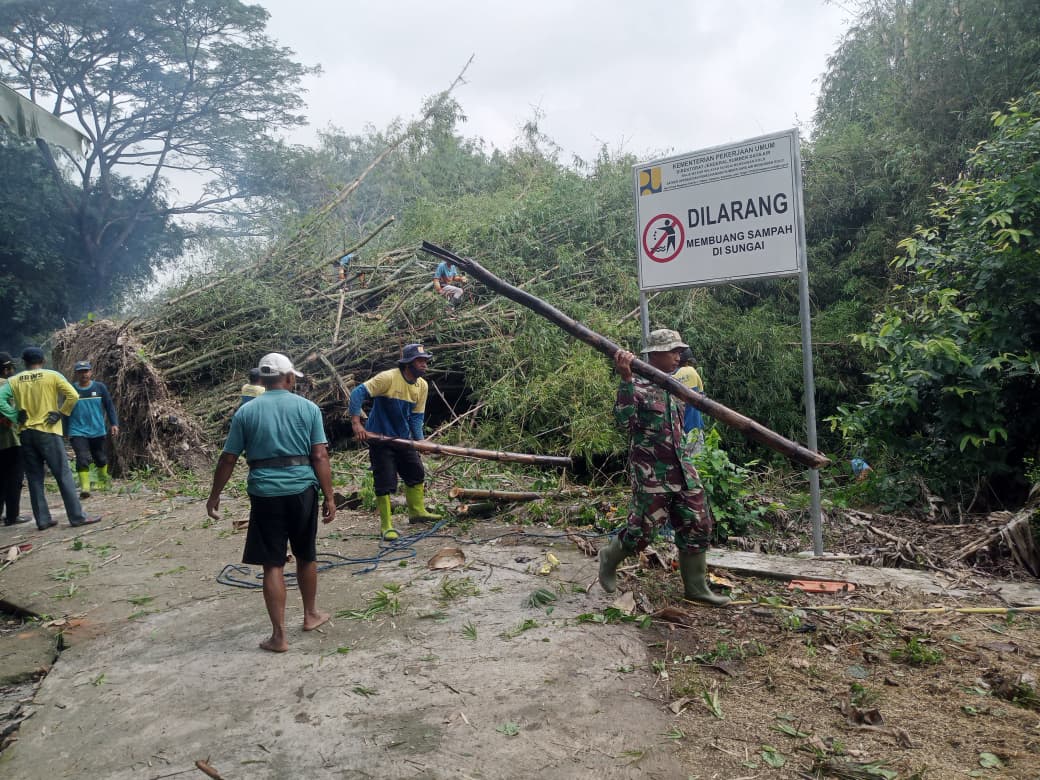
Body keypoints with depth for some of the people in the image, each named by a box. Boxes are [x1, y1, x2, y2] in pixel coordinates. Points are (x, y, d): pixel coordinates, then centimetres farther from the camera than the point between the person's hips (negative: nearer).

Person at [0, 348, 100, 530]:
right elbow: (73, 396, -13)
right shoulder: (52, 376, -2)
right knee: (64, 475, -1)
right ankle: (77, 517, -2)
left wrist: (16, 417, -2)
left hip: (26, 434, 4)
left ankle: (43, 520, 10)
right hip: (48, 432, -3)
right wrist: (60, 413, -5)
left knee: (34, 479, 9)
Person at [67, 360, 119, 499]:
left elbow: (109, 406, 4)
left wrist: (114, 423, -4)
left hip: (98, 431, 1)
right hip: (78, 432, -1)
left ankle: (103, 481, 41)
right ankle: (84, 488, -13)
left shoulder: (100, 387, 0)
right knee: (82, 459, -15)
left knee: (100, 458, 15)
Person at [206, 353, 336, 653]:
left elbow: (227, 459, 4)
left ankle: (279, 636, 8)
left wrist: (214, 496, 15)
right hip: (302, 491, 1)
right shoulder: (308, 408, 1)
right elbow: (320, 456, -4)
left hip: (265, 493, 0)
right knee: (306, 556, 19)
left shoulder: (246, 411, 2)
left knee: (273, 564, 6)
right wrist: (329, 497, 0)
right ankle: (310, 614, 36)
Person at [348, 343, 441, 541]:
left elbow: (416, 416, 5)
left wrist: (419, 440, -7)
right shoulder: (388, 378, -23)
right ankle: (386, 526, 8)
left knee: (416, 472, 15)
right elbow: (358, 393, -24)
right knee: (385, 481, -3)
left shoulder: (422, 386, -2)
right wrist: (356, 423, -29)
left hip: (403, 438, 7)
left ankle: (417, 512, 33)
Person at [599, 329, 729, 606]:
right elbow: (623, 419, -29)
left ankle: (695, 586, 19)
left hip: (682, 468, 7)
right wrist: (626, 379, -36)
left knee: (697, 525, 6)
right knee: (643, 528, -2)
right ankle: (610, 557, 27)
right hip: (651, 472, -7)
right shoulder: (636, 385, -11)